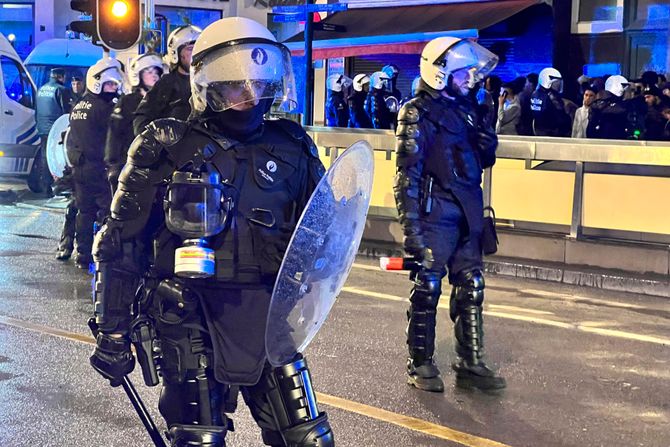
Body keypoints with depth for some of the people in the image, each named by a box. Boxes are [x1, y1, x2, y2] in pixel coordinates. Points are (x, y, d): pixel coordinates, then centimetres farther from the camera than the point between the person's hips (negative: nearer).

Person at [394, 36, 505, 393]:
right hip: (435, 213, -7)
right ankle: (421, 364, 13)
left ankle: (470, 364, 18)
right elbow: (408, 173, -14)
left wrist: (488, 144, 0)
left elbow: (482, 162, 24)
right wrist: (411, 225, -20)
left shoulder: (465, 108, 15)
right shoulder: (418, 113, -8)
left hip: (467, 213, 7)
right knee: (427, 288, 1)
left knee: (471, 288, 9)